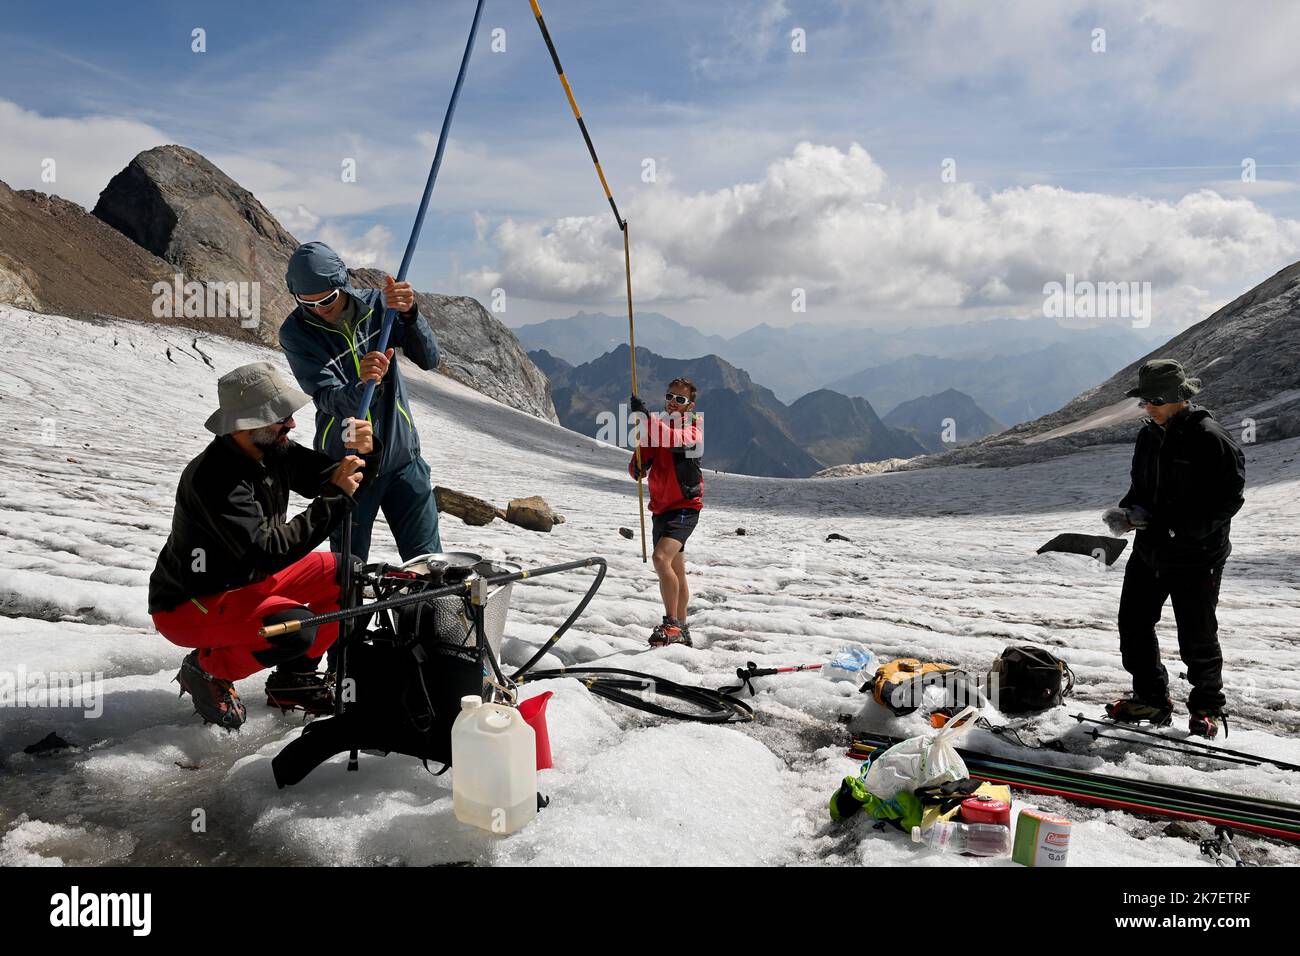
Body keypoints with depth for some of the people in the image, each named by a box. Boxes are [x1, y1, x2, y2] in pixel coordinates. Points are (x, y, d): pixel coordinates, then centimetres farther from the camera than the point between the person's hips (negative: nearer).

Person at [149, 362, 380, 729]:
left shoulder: (275, 450, -7)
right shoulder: (213, 478, -31)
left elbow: (326, 480, -1)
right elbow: (267, 554, -36)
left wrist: (362, 454, -23)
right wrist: (335, 499, -35)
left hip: (247, 581, 8)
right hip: (188, 605, -8)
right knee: (295, 627, -32)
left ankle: (293, 678, 11)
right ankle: (207, 669, -3)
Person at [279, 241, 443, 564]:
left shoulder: (376, 304, -5)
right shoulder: (295, 332, -10)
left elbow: (429, 359, -15)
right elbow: (330, 401, -20)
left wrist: (409, 313, -33)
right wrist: (363, 384, -42)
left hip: (402, 457, 1)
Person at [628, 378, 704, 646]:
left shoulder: (694, 426, -7)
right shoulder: (655, 427, 10)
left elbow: (676, 439, -30)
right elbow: (637, 464, 4)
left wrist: (647, 418, -41)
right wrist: (637, 468, -19)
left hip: (685, 507, -7)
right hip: (662, 508, 7)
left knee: (662, 558, -26)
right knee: (676, 573, 15)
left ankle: (671, 624, -16)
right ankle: (682, 632, 27)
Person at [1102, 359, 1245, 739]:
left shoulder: (1209, 438, -15)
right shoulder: (1150, 436, 7)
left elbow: (1229, 498, -16)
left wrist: (1178, 525, -25)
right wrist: (1128, 512, -3)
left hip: (1197, 557, -7)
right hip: (1150, 551, 7)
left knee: (1196, 637, 5)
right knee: (1133, 624, 9)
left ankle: (1207, 707, 26)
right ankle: (1151, 699, 26)